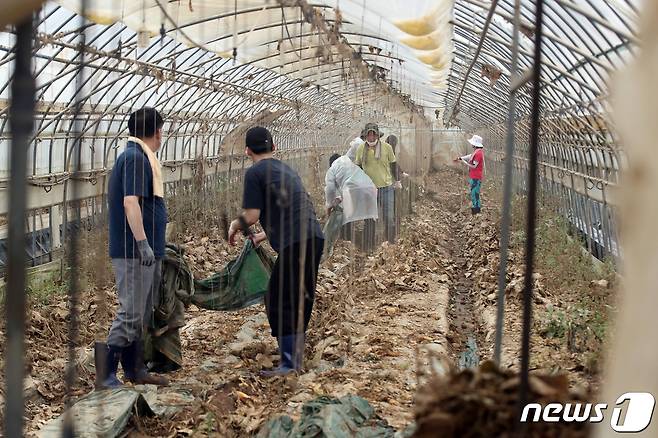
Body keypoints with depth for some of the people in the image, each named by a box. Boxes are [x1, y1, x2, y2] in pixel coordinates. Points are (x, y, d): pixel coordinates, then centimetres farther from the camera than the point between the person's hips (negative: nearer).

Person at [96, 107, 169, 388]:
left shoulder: (138, 157, 17)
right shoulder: (135, 158, -14)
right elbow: (130, 202, -24)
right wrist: (143, 244, -26)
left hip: (146, 252, 10)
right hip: (134, 252, -10)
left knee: (142, 313, 16)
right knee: (131, 313, -9)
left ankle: (134, 370, 24)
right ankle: (105, 375, -6)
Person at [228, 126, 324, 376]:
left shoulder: (255, 172, -2)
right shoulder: (286, 169, 24)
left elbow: (251, 216, -7)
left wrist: (235, 226, 13)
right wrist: (265, 235, 37)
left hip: (294, 244, -8)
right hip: (315, 238, 8)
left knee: (278, 302, -1)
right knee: (301, 299, 18)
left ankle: (289, 363, -2)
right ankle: (296, 355, 28)